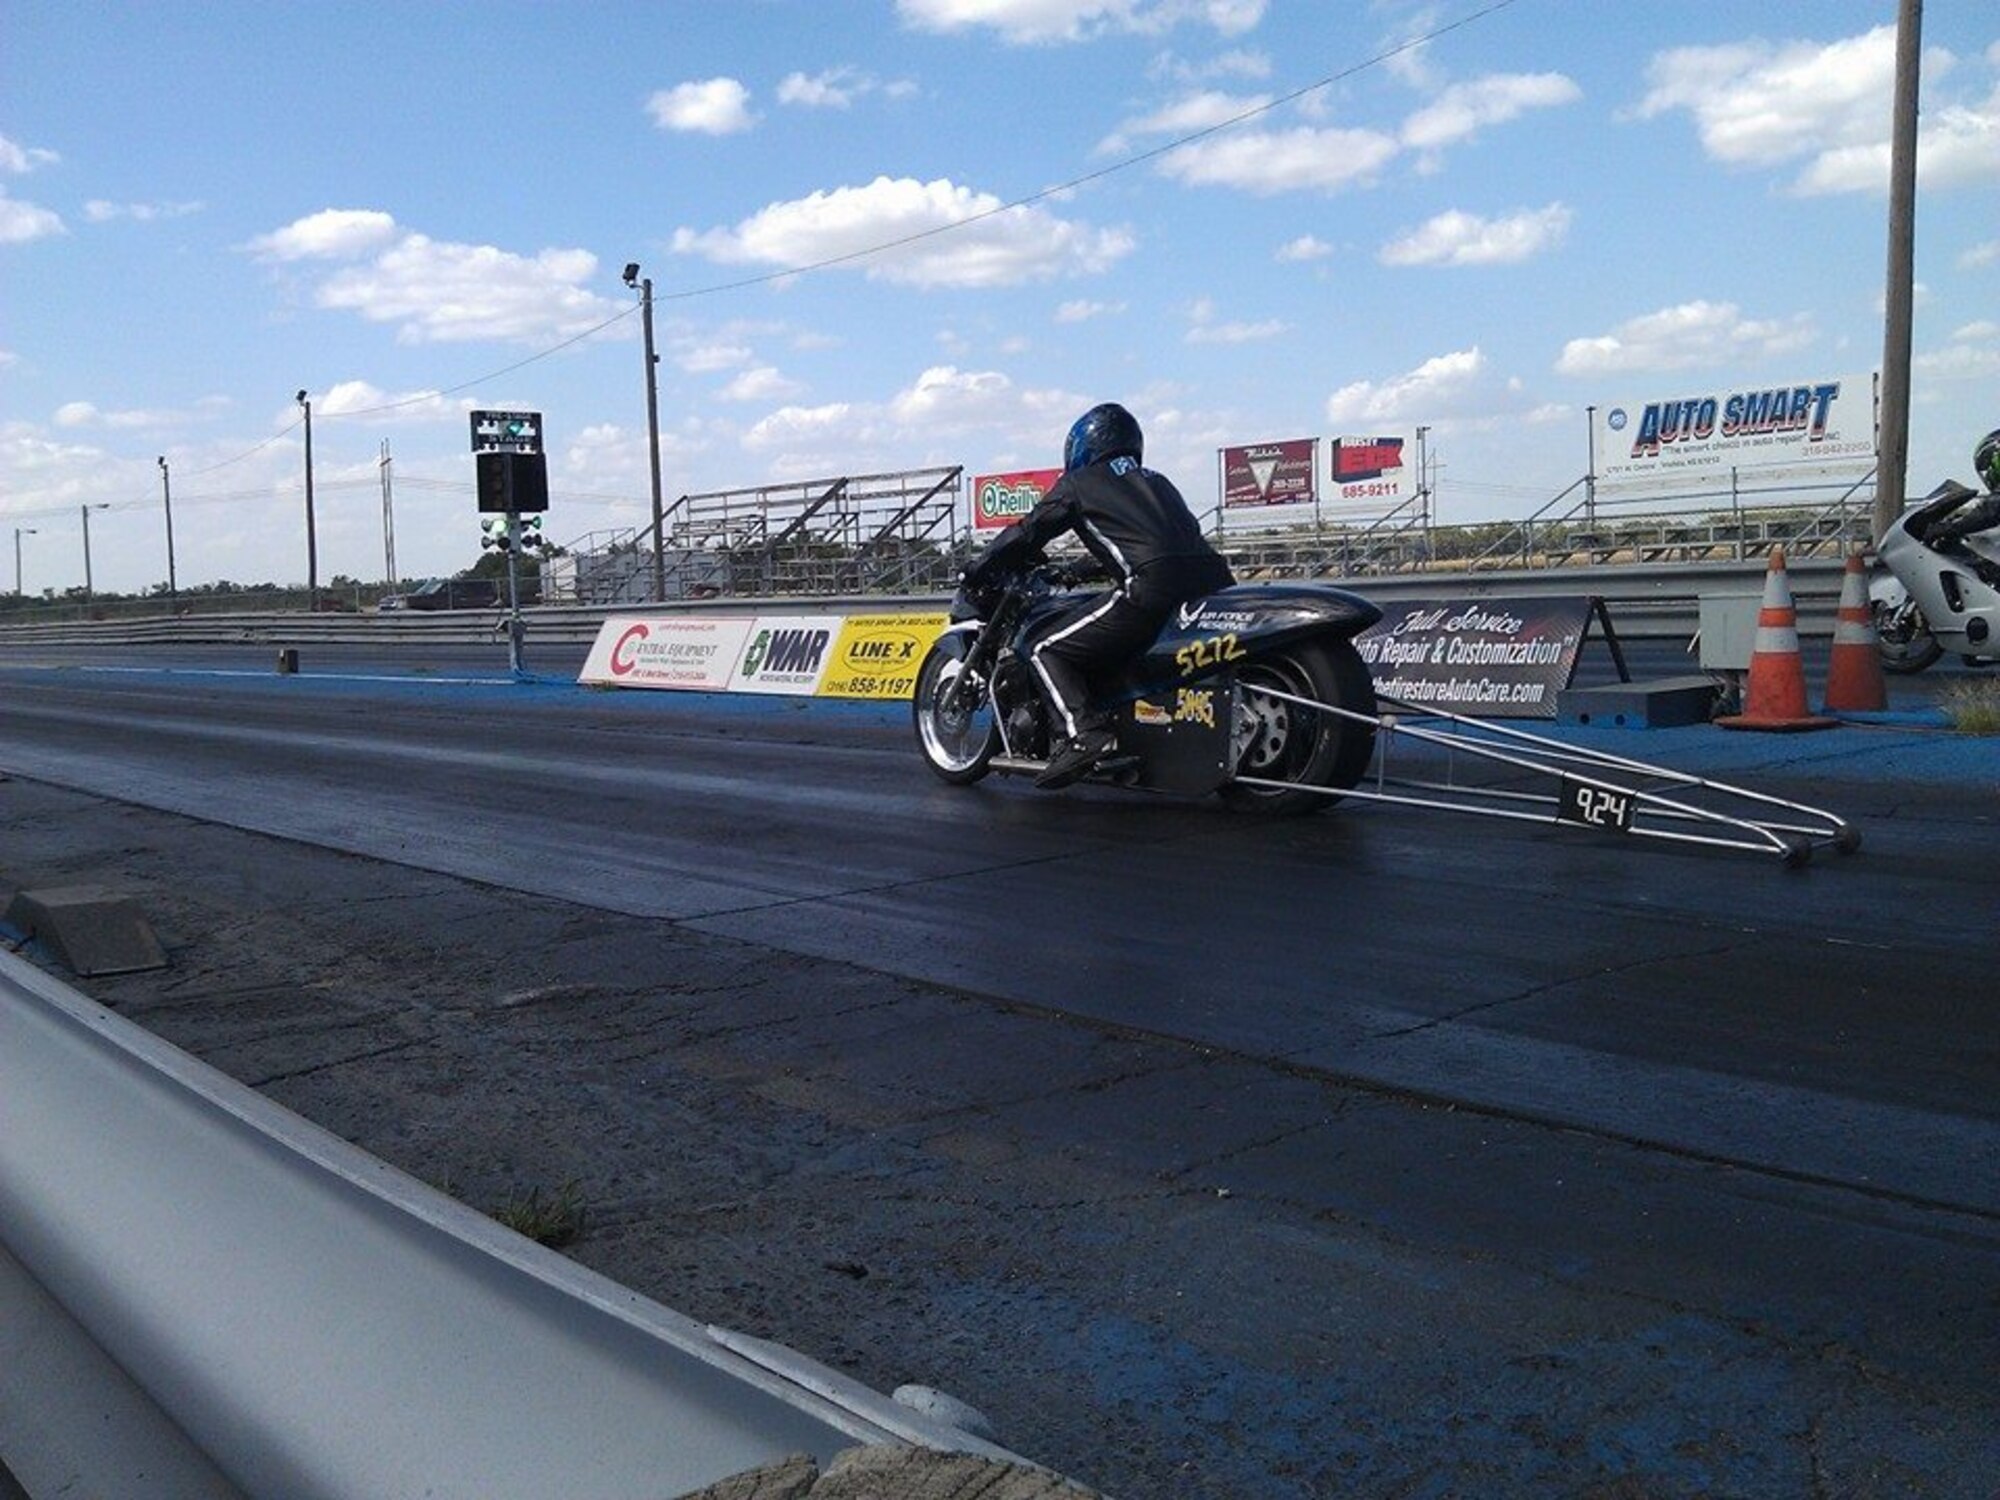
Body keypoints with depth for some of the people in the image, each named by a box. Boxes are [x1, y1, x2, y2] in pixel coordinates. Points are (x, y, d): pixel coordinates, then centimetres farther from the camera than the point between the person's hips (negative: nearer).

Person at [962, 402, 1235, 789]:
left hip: (1151, 590, -7)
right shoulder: (1156, 481, 32)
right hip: (1212, 579, 7)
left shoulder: (1078, 484, 15)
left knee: (1047, 649, 1)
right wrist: (1085, 569, 52)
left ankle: (1083, 732, -20)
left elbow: (1027, 533, 17)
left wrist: (977, 571, 32)